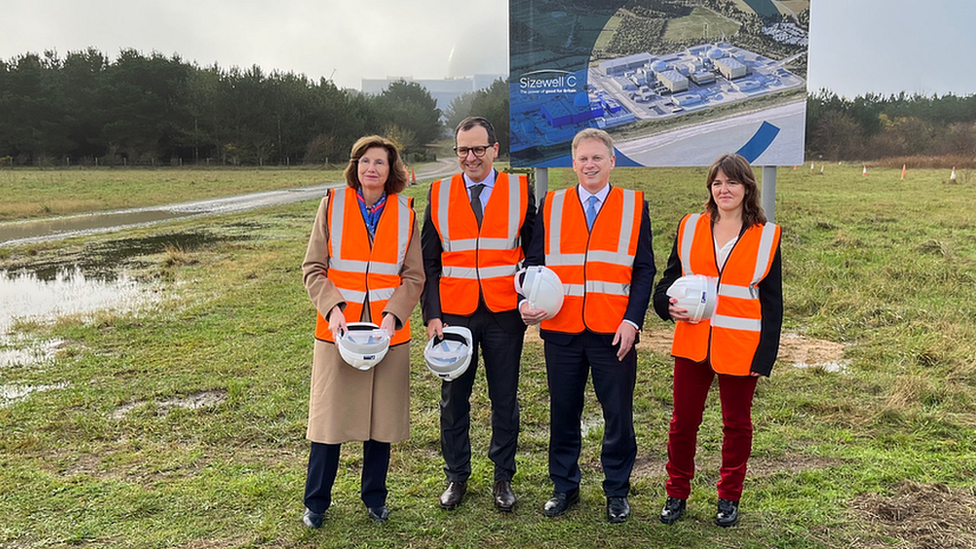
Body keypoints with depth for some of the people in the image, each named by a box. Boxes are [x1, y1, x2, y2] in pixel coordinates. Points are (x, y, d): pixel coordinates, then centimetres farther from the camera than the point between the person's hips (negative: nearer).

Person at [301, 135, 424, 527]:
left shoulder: (405, 212, 3)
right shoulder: (332, 205, 1)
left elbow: (413, 276, 2)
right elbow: (313, 268, 0)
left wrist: (393, 315, -13)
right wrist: (332, 308, -15)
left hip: (389, 331, 1)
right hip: (338, 329, -1)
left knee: (382, 416, 9)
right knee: (329, 416, 5)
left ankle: (375, 498, 28)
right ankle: (316, 502, 23)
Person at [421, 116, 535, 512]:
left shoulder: (520, 191, 2)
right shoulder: (439, 194, 5)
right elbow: (429, 262, 5)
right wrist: (431, 314, -2)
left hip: (505, 315, -1)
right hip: (454, 314, 1)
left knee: (505, 398, 9)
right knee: (454, 398, 9)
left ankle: (503, 478, 24)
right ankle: (456, 477, 26)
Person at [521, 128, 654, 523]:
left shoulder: (634, 206, 4)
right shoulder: (551, 206, 8)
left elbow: (644, 268, 2)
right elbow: (535, 261, 9)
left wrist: (632, 320, -8)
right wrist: (528, 301, -9)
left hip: (614, 331, -1)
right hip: (560, 328, 1)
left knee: (618, 413, 7)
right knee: (563, 411, 11)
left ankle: (617, 490, 25)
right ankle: (564, 487, 28)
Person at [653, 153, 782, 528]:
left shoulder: (766, 236, -1)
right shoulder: (690, 228, 4)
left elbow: (772, 301, 0)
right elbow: (670, 276, 11)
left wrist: (765, 355, -6)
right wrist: (670, 305, -11)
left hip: (740, 349, -1)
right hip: (692, 343, 2)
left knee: (736, 423, 12)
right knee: (683, 420, 9)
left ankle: (729, 498, 30)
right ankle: (677, 493, 26)